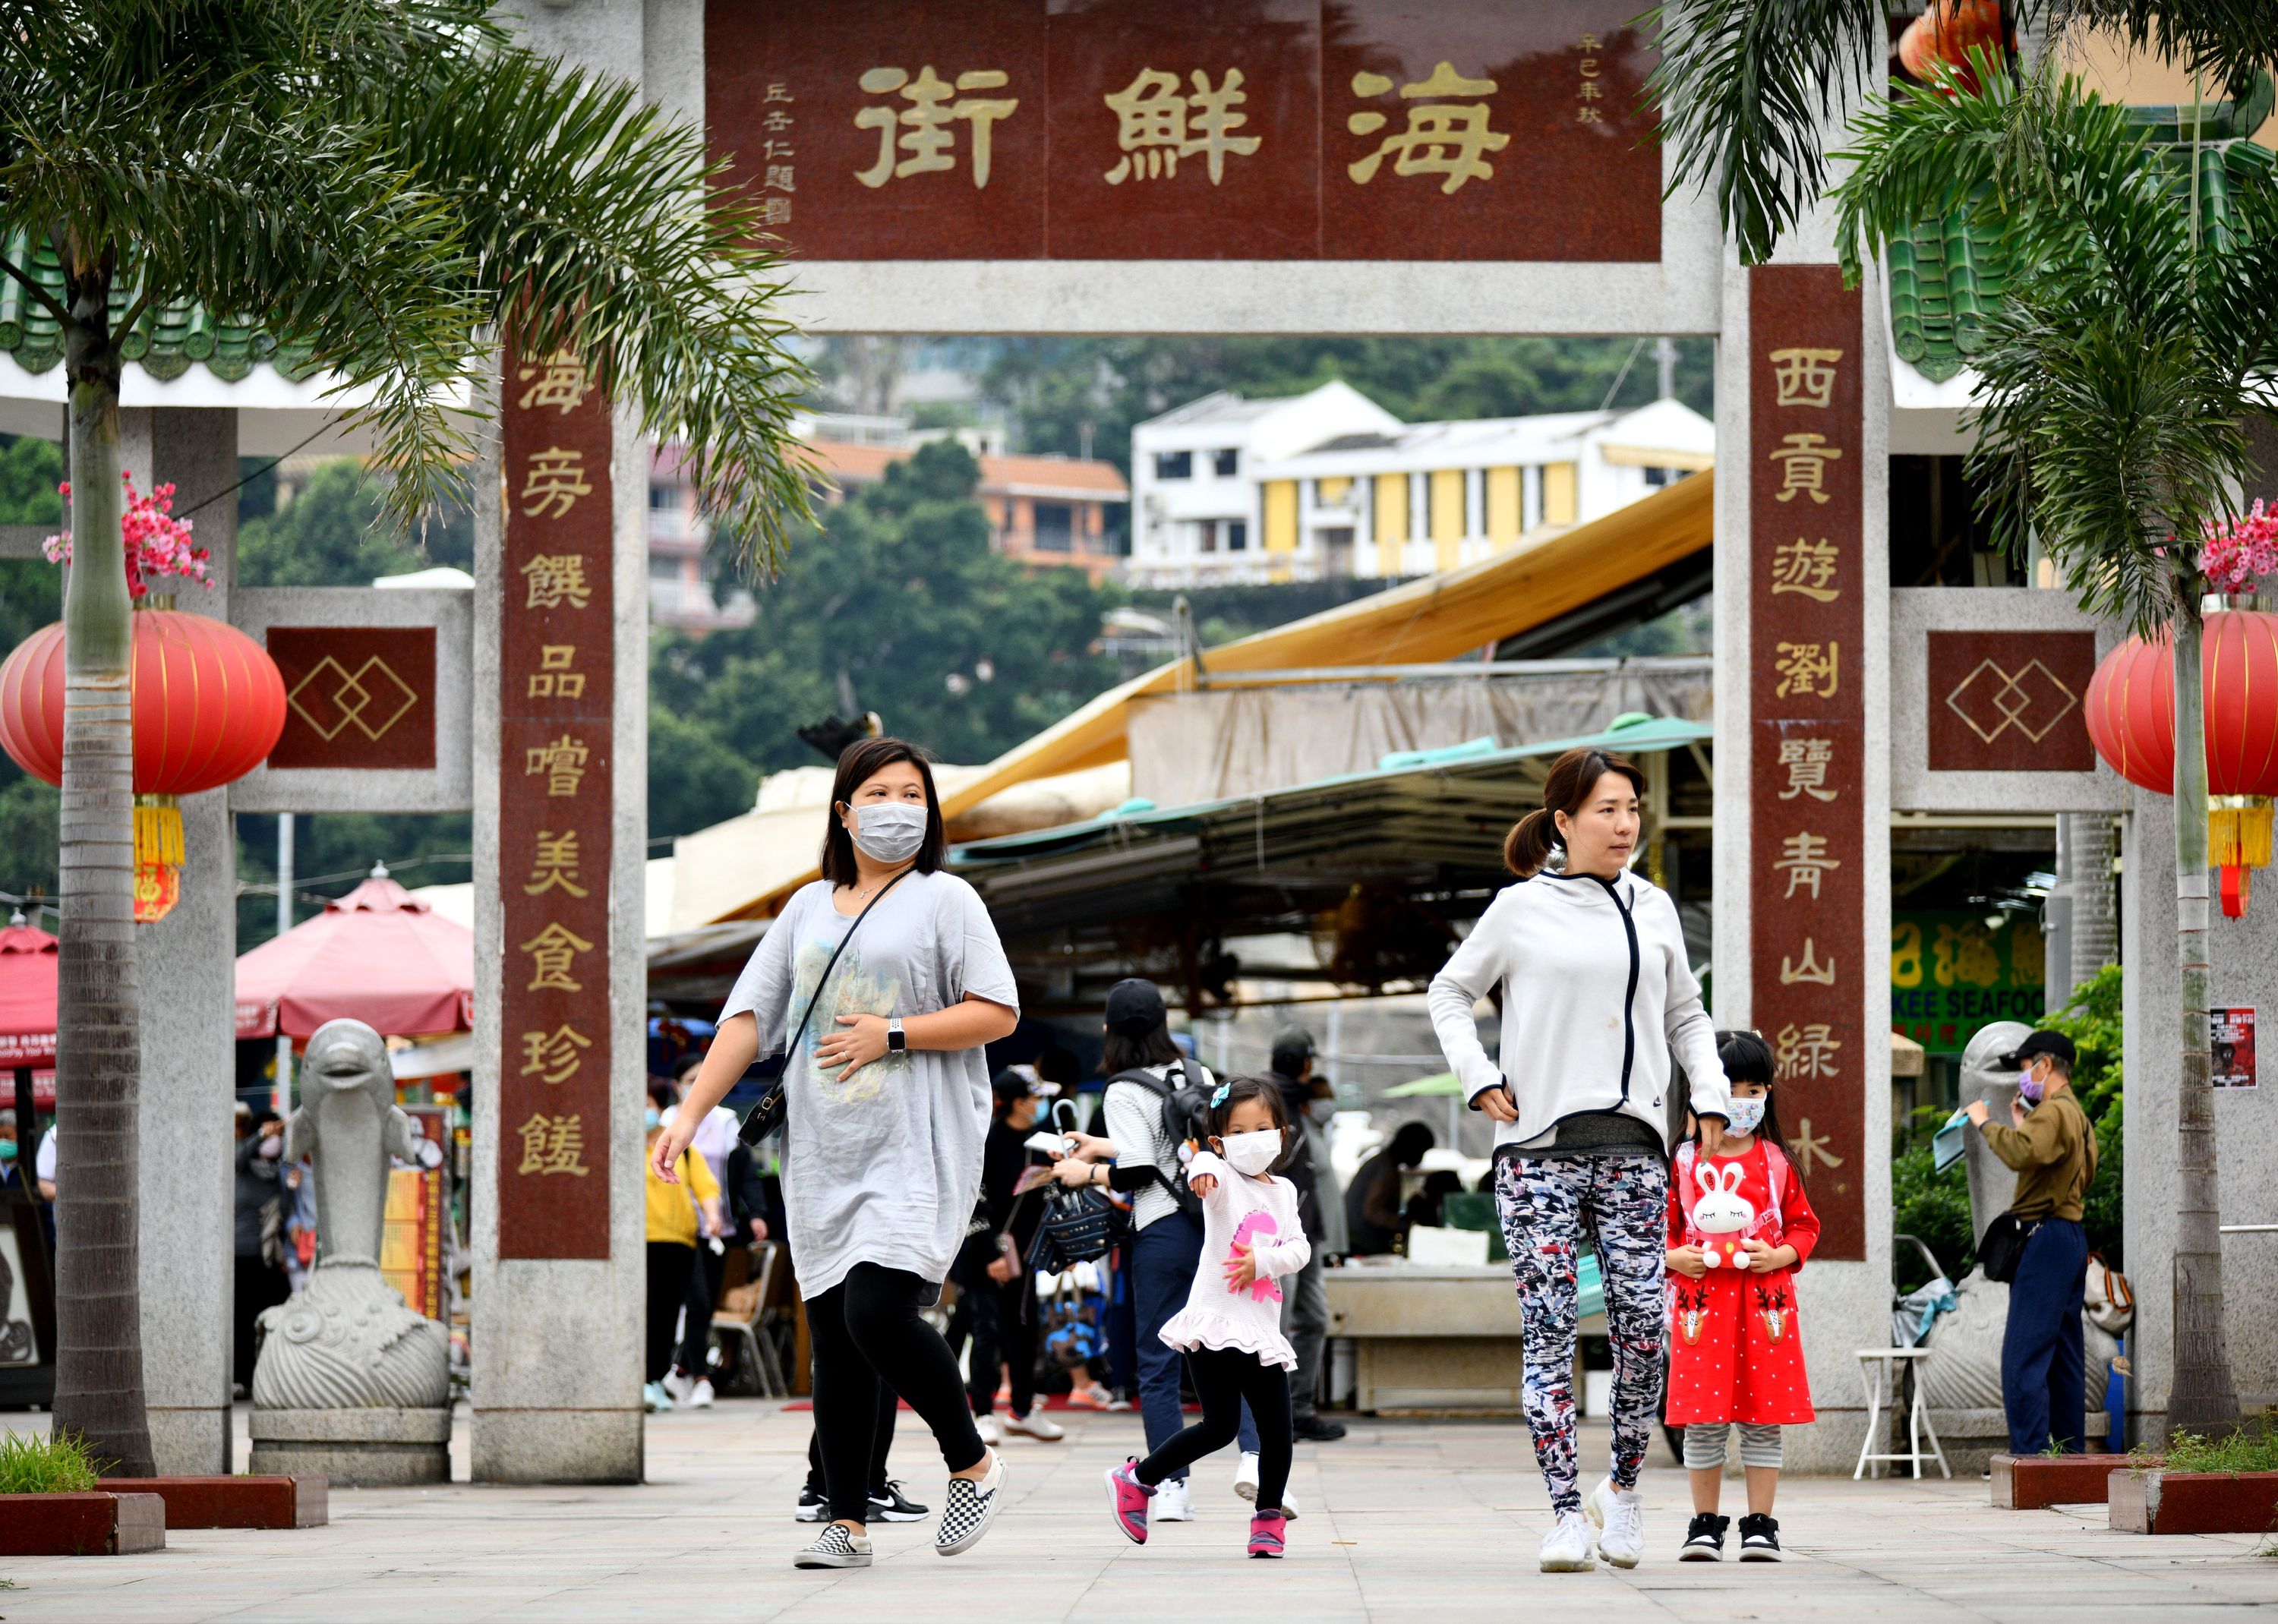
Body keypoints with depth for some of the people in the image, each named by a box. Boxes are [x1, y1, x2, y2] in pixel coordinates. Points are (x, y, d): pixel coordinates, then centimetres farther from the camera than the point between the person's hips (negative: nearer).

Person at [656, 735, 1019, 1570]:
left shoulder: (945, 899, 2)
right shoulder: (809, 907, 16)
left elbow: (998, 1013, -5)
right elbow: (749, 1014, 13)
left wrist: (892, 1035, -13)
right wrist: (690, 1114, 4)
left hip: (918, 1150, -5)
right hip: (822, 1157, 5)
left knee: (877, 1313, -19)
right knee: (834, 1342, 3)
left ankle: (973, 1463, 2)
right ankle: (848, 1524, 9)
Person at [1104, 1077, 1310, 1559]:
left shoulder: (1283, 1191, 15)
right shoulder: (1224, 1180, -3)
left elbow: (1299, 1249, 7)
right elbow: (1206, 1161, -28)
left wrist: (1263, 1260, -12)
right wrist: (1202, 1169, -52)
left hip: (1261, 1329, 6)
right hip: (1215, 1321, -6)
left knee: (1277, 1428, 1)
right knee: (1221, 1426, -11)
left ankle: (1269, 1519, 16)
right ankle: (1134, 1482, 4)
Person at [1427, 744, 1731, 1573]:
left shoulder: (1653, 909, 12)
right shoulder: (1521, 910, 3)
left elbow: (1686, 1014, 22)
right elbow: (1450, 992, 13)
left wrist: (1710, 1097, 10)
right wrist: (1478, 1078, 1)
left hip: (1632, 1147, 2)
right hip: (1540, 1149, -2)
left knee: (1643, 1325, -5)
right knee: (1549, 1329, -5)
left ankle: (1623, 1486, 15)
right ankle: (1565, 1513, -2)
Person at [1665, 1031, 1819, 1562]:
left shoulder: (1777, 1164, 7)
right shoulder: (1683, 1163, 4)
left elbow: (1803, 1223, 11)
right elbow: (1659, 1226, 9)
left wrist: (1780, 1255, -7)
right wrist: (1674, 1257, -10)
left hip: (1764, 1297, 1)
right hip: (1700, 1298, -1)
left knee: (1764, 1418, 1)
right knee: (1704, 1419, 1)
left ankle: (1761, 1524, 7)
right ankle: (1705, 1524, 9)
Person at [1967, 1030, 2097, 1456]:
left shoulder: (2055, 1112, -11)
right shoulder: (2077, 1116, 23)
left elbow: (2022, 1154, -28)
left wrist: (1985, 1123, -14)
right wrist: (2022, 1125, 23)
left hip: (2046, 1237, -11)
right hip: (2070, 1236, 11)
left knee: (2024, 1355, -13)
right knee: (2064, 1356, 12)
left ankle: (2030, 1455, -18)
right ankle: (2071, 1453, 13)